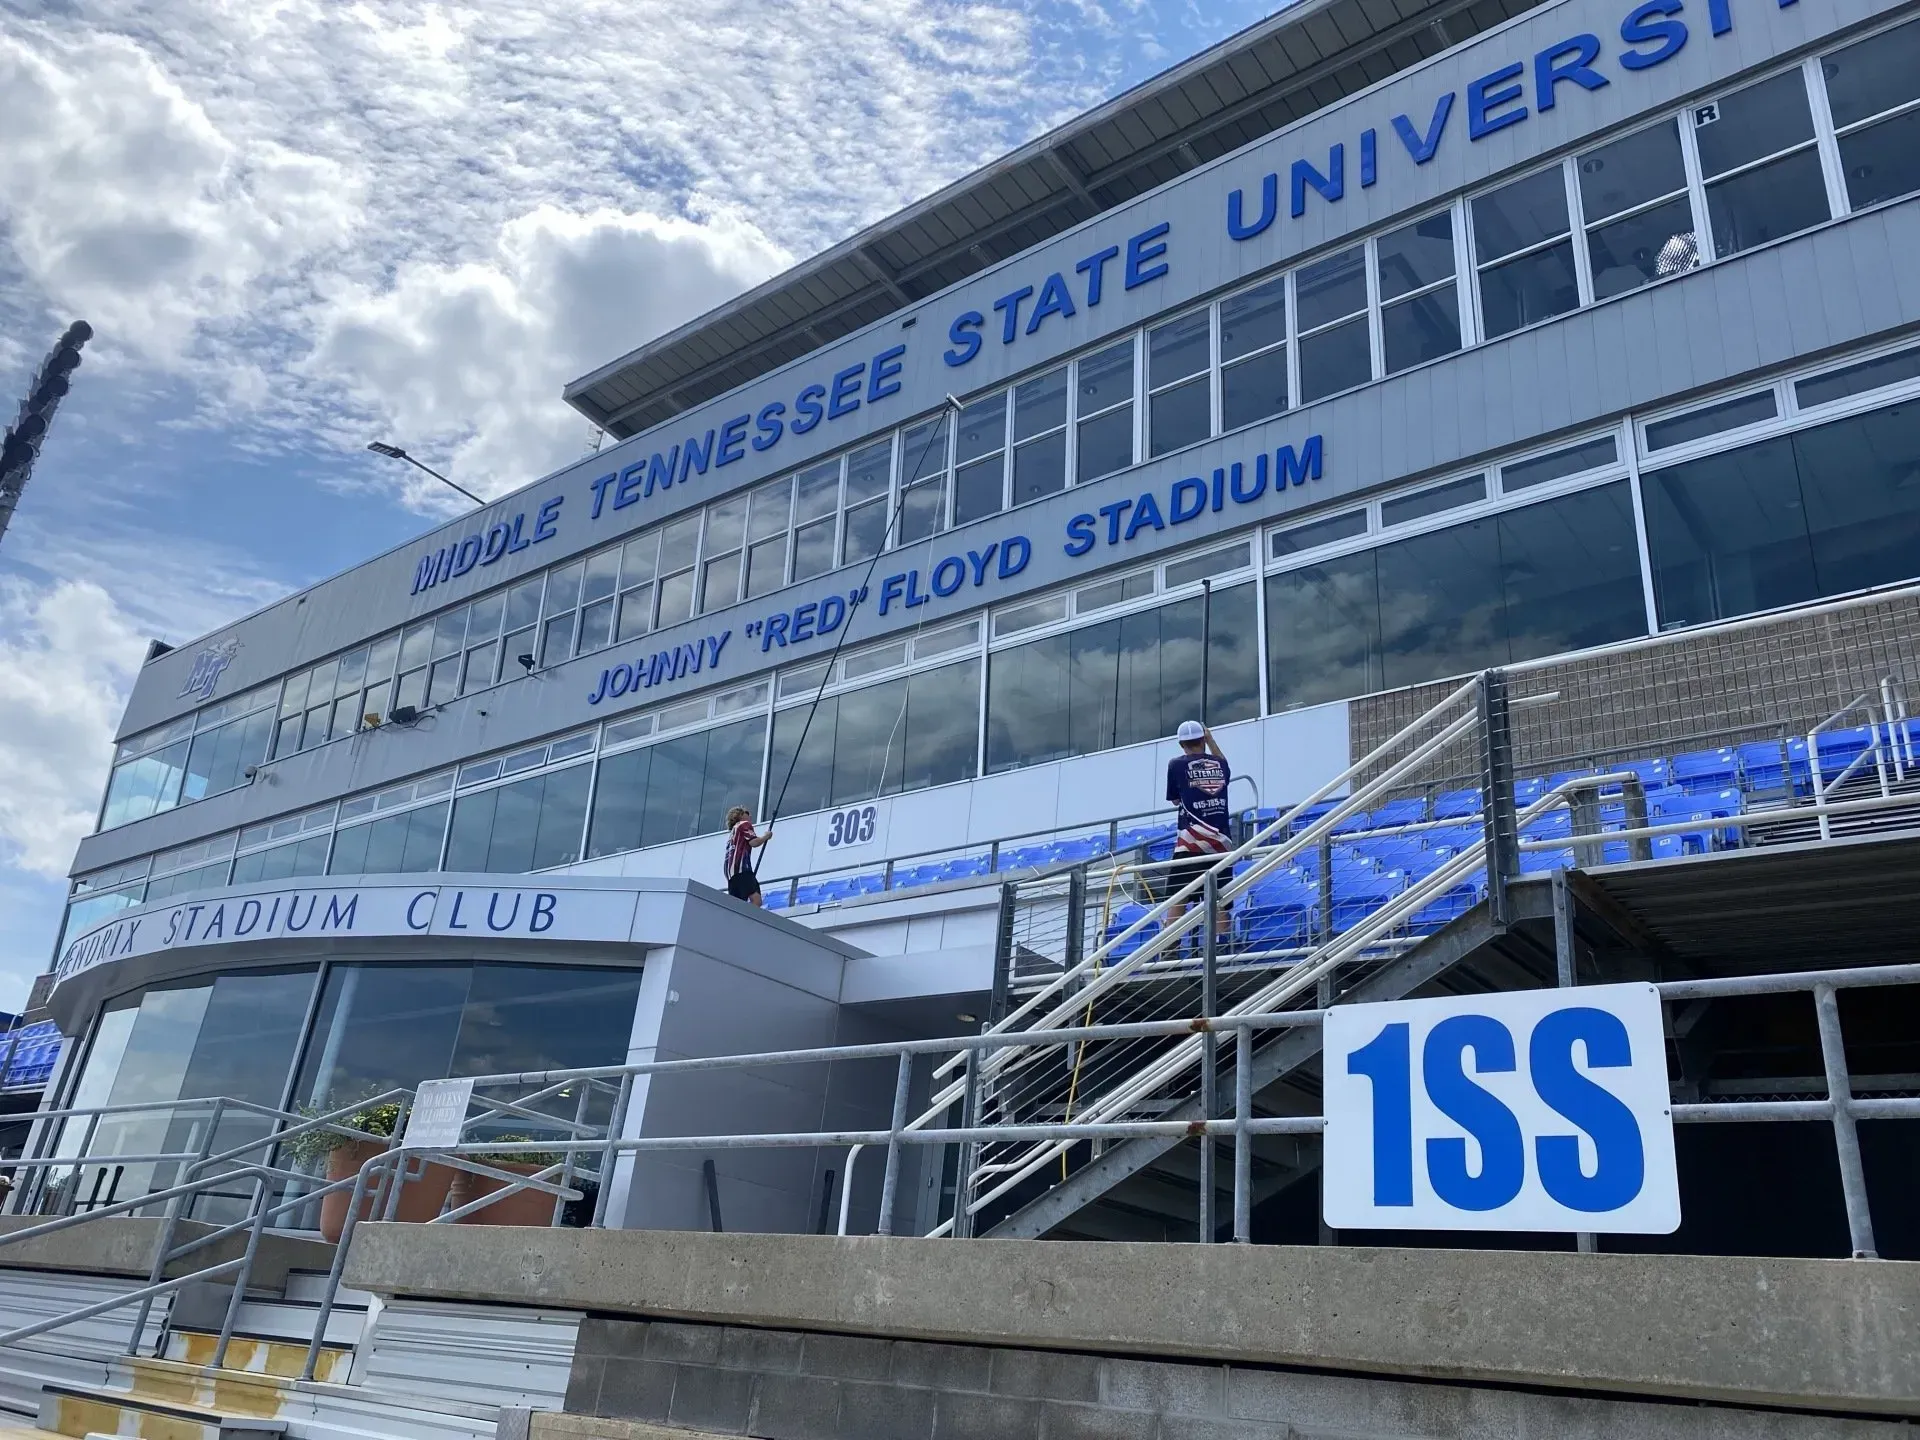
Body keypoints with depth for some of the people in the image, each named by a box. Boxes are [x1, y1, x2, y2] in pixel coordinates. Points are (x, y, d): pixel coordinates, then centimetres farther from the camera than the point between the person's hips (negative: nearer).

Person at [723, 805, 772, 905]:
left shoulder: (732, 831, 34)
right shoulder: (745, 824, 9)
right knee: (756, 900, -24)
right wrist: (766, 836, 11)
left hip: (730, 870, 9)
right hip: (741, 868, -9)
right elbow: (754, 842, -6)